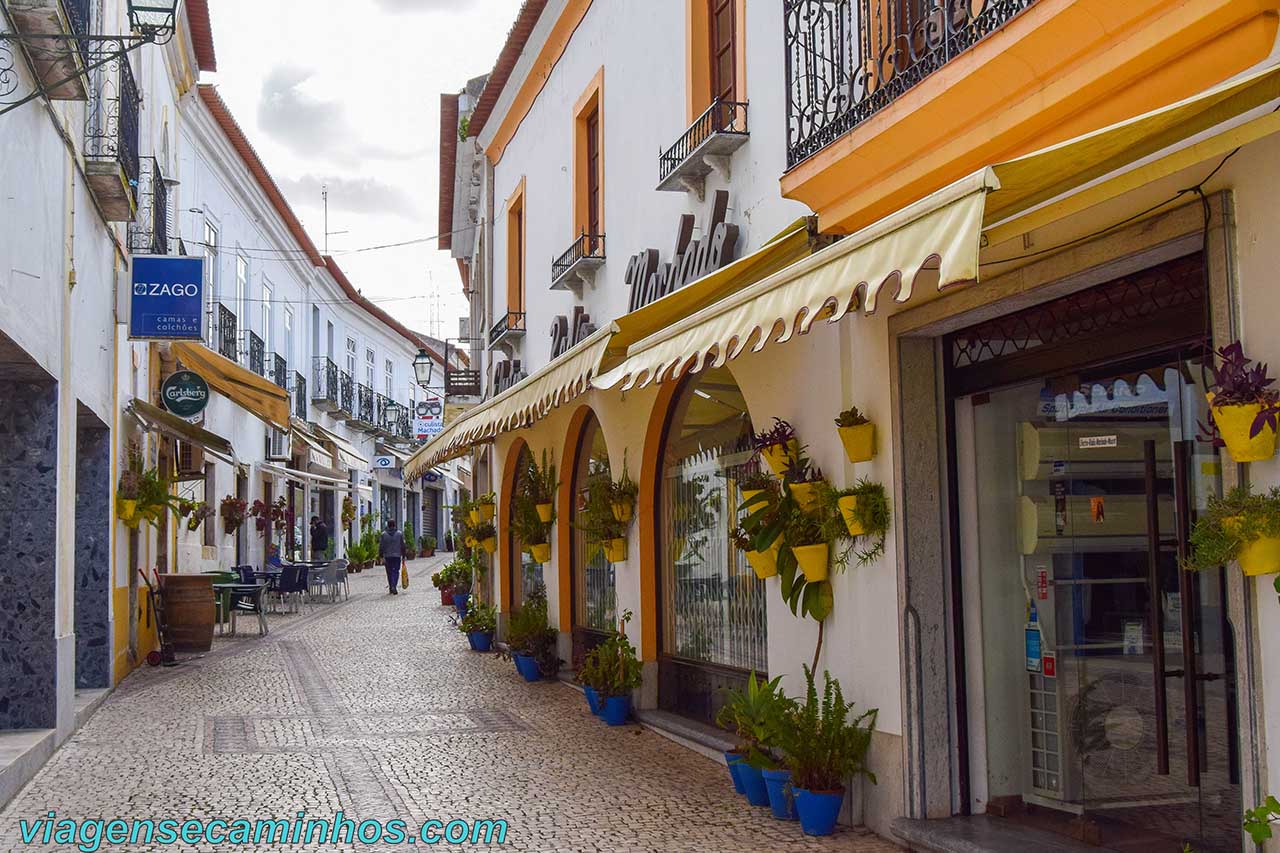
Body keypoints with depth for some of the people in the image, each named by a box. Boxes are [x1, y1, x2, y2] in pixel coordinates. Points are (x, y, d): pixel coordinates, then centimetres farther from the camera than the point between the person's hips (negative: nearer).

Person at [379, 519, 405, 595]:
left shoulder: (384, 534, -1)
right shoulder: (399, 534, -1)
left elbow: (381, 546, -3)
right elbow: (403, 546, 1)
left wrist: (381, 556, 1)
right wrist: (403, 556, 8)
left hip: (387, 556, 1)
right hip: (397, 556, -1)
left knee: (389, 572, 11)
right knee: (396, 571, 1)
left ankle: (391, 588, 17)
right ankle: (394, 586, -19)